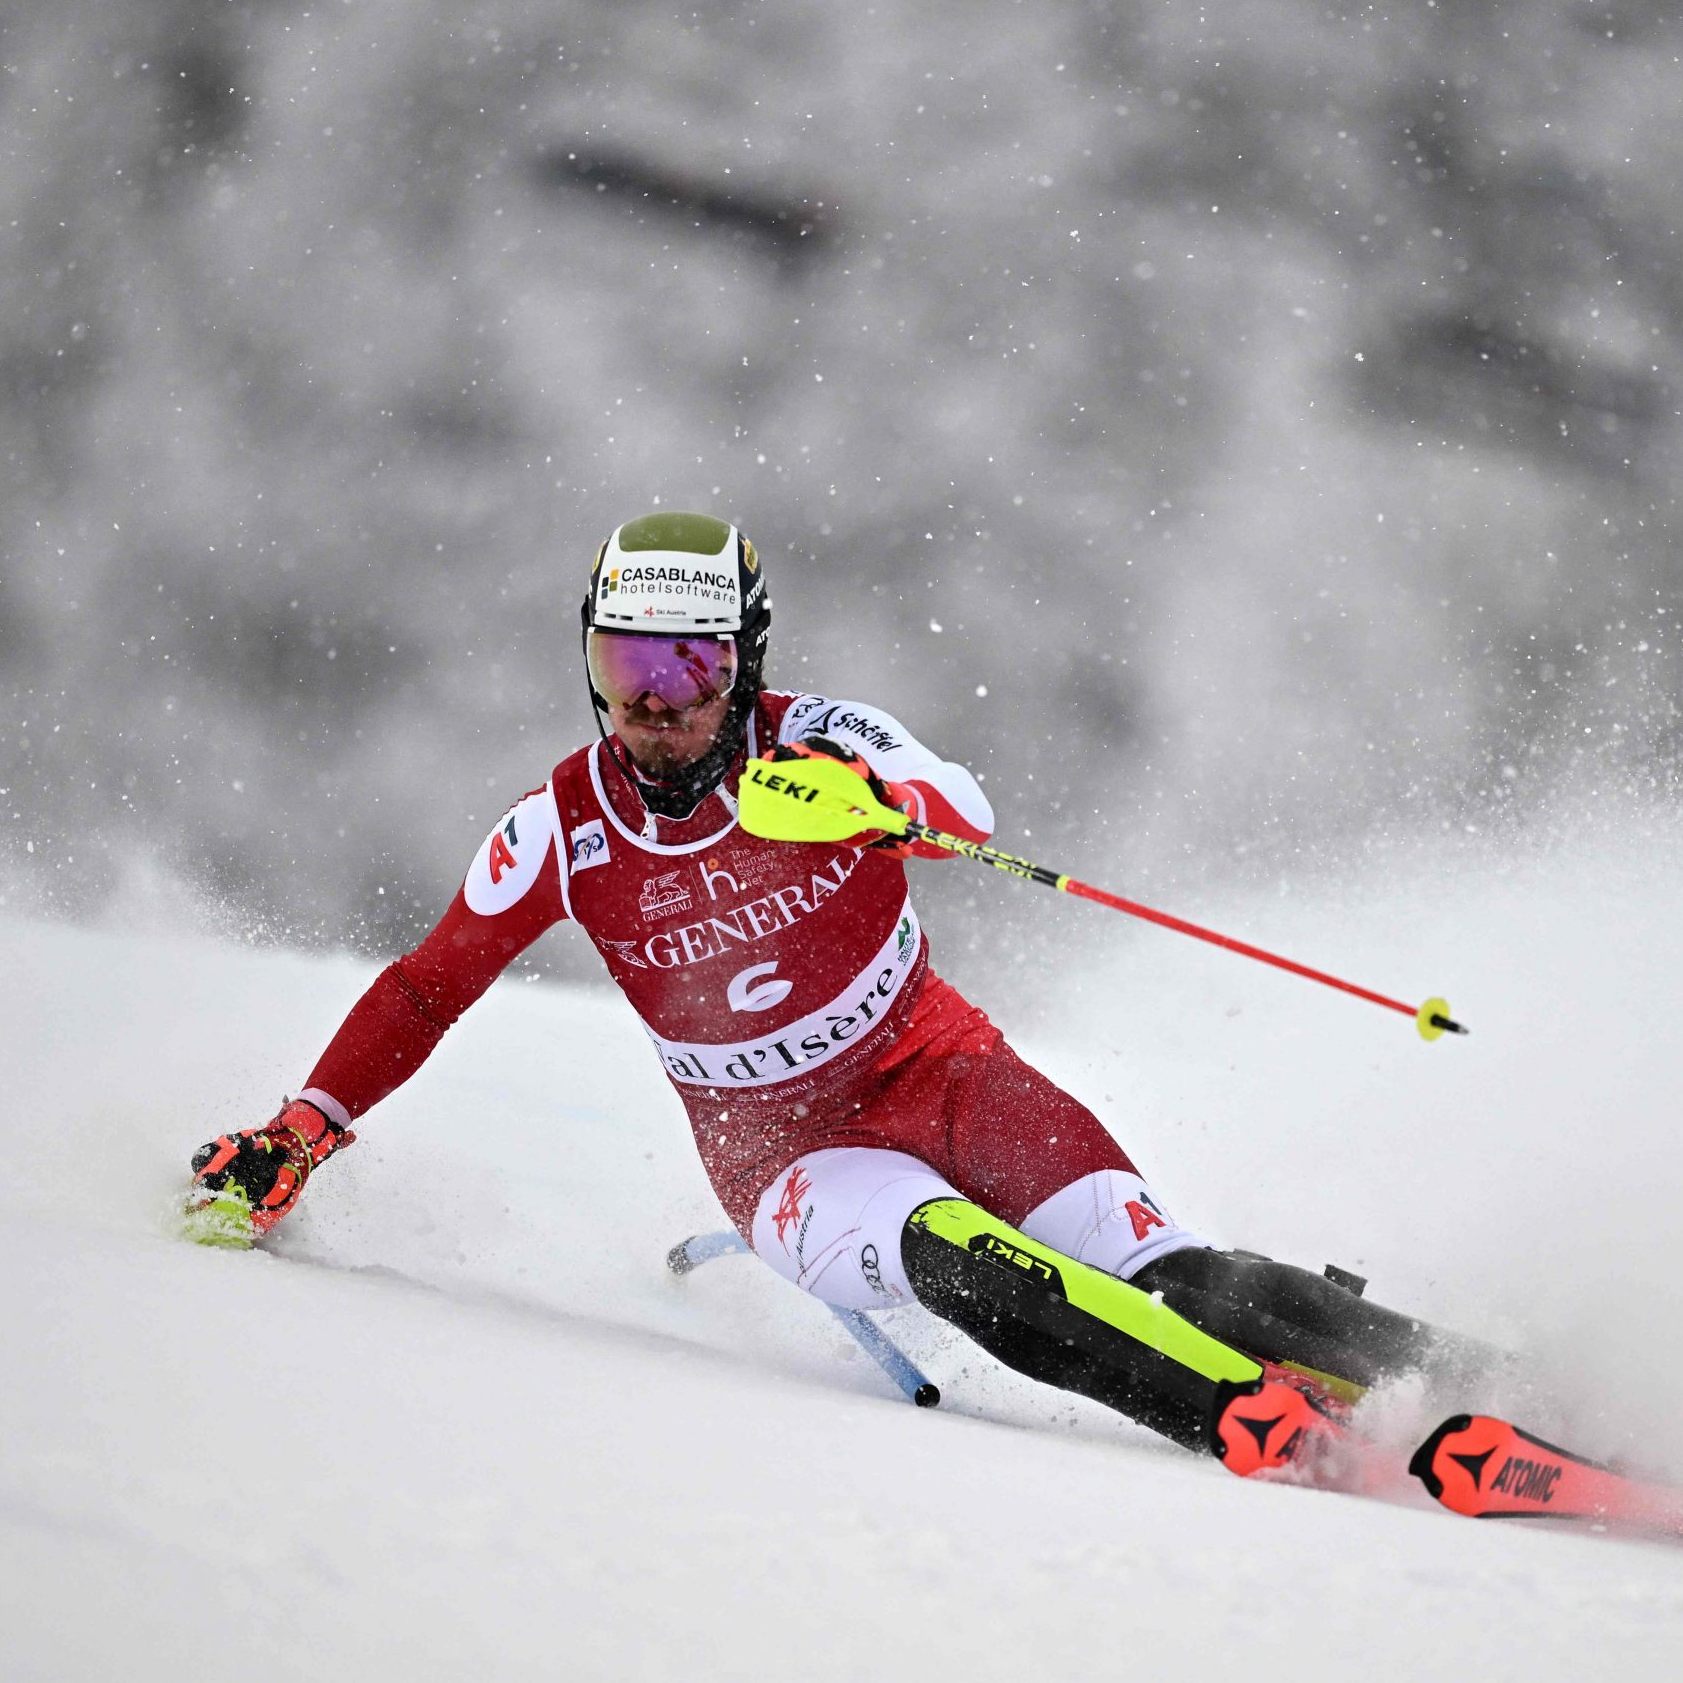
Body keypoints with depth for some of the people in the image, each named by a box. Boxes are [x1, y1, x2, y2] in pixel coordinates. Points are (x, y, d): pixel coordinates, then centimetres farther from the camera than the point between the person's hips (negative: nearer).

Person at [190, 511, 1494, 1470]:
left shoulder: (809, 745, -12)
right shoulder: (561, 834, -6)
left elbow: (964, 808, -32)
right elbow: (423, 993, 5)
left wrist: (877, 795, -54)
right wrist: (298, 1138, -1)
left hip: (933, 1066, 0)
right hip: (779, 1149, 0)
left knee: (1153, 1267, -22)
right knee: (943, 1252, -34)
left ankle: (1448, 1373, -20)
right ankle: (1257, 1422, -43)